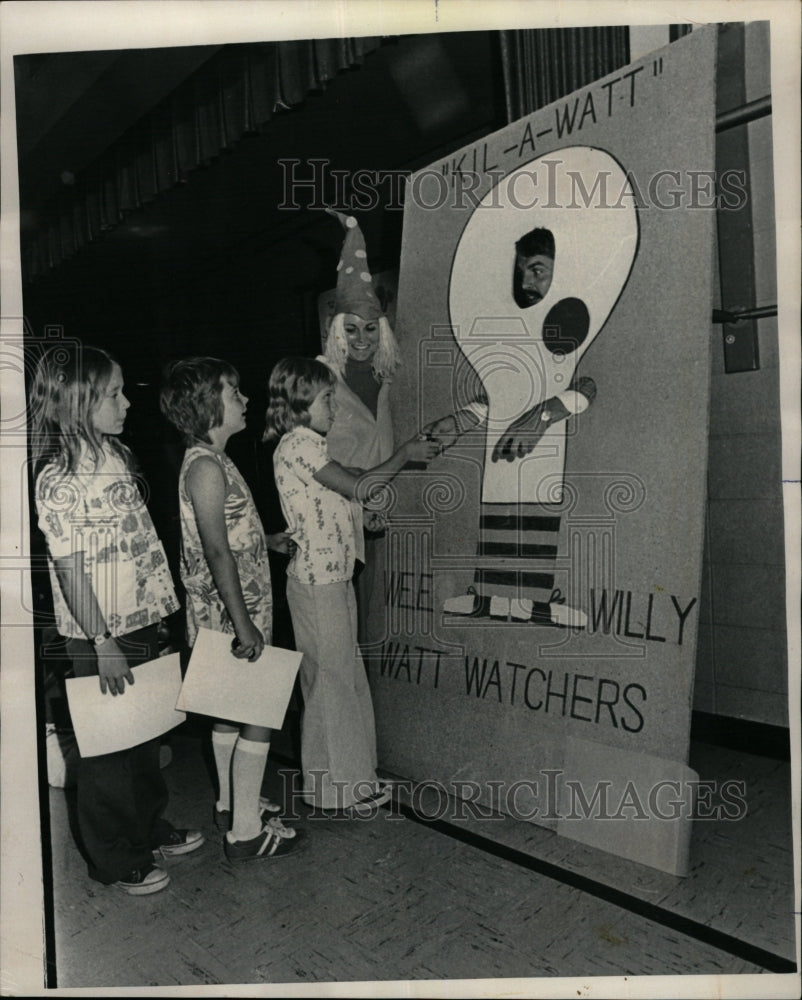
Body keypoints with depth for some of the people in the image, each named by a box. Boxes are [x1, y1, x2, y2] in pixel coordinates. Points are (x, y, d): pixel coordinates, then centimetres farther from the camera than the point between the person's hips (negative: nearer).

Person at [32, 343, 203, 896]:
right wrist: (102, 644, -17)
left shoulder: (116, 455, 7)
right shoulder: (59, 477, -19)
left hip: (142, 623, 8)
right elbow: (70, 568, -19)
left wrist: (156, 612, 14)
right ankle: (115, 858, 30)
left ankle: (150, 828, 42)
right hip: (102, 638, -8)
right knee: (109, 745, 9)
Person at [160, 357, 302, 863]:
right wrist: (244, 624, -25)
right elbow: (218, 552, -25)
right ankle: (246, 831, 14)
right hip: (232, 614, -10)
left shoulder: (210, 460, 10)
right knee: (258, 716, 1)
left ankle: (232, 802, 38)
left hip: (227, 614, 10)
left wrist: (272, 541, 29)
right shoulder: (206, 466, -21)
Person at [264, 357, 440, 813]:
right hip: (318, 581, -10)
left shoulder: (310, 443, 16)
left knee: (348, 677, 16)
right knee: (331, 680, 2)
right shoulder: (298, 443, -15)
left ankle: (353, 776, 30)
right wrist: (405, 454, -11)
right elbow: (356, 488, -20)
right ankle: (334, 786, 18)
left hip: (337, 577, 10)